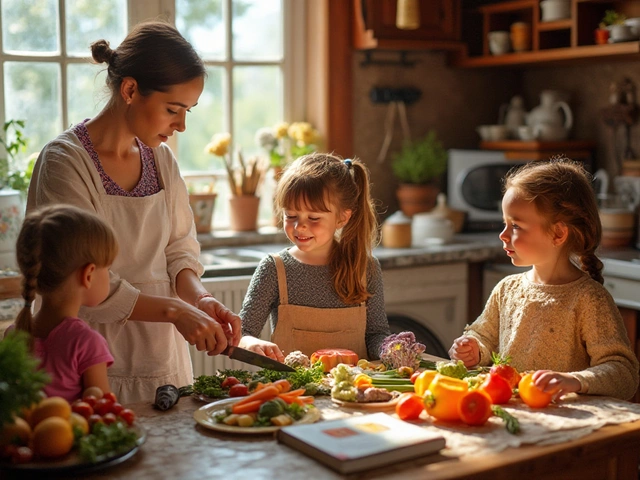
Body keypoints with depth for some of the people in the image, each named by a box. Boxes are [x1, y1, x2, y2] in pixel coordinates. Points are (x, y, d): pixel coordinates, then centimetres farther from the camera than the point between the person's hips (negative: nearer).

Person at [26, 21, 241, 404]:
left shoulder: (161, 159, 6)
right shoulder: (65, 162, -14)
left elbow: (180, 249, 9)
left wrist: (200, 299, -10)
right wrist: (175, 310, -24)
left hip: (164, 356, 6)